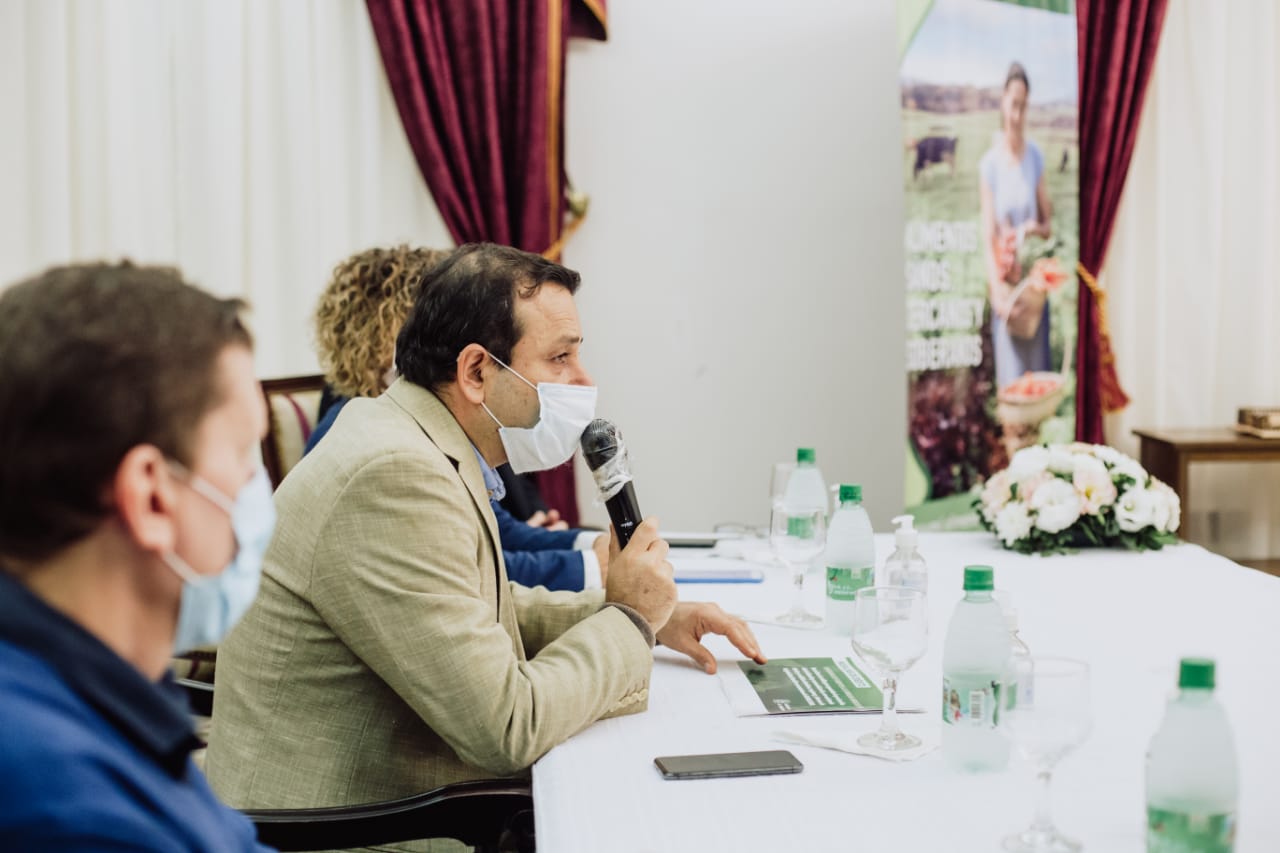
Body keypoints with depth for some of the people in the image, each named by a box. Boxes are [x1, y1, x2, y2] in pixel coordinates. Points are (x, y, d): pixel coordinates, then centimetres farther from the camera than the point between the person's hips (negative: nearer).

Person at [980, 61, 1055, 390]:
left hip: (1035, 282, 3)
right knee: (1011, 377, -3)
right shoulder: (990, 164, -7)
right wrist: (998, 292, -21)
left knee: (1039, 373, 6)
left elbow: (1049, 221, 12)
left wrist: (1038, 229, -12)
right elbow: (988, 237, -10)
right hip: (1006, 284, -3)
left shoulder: (1036, 156, 3)